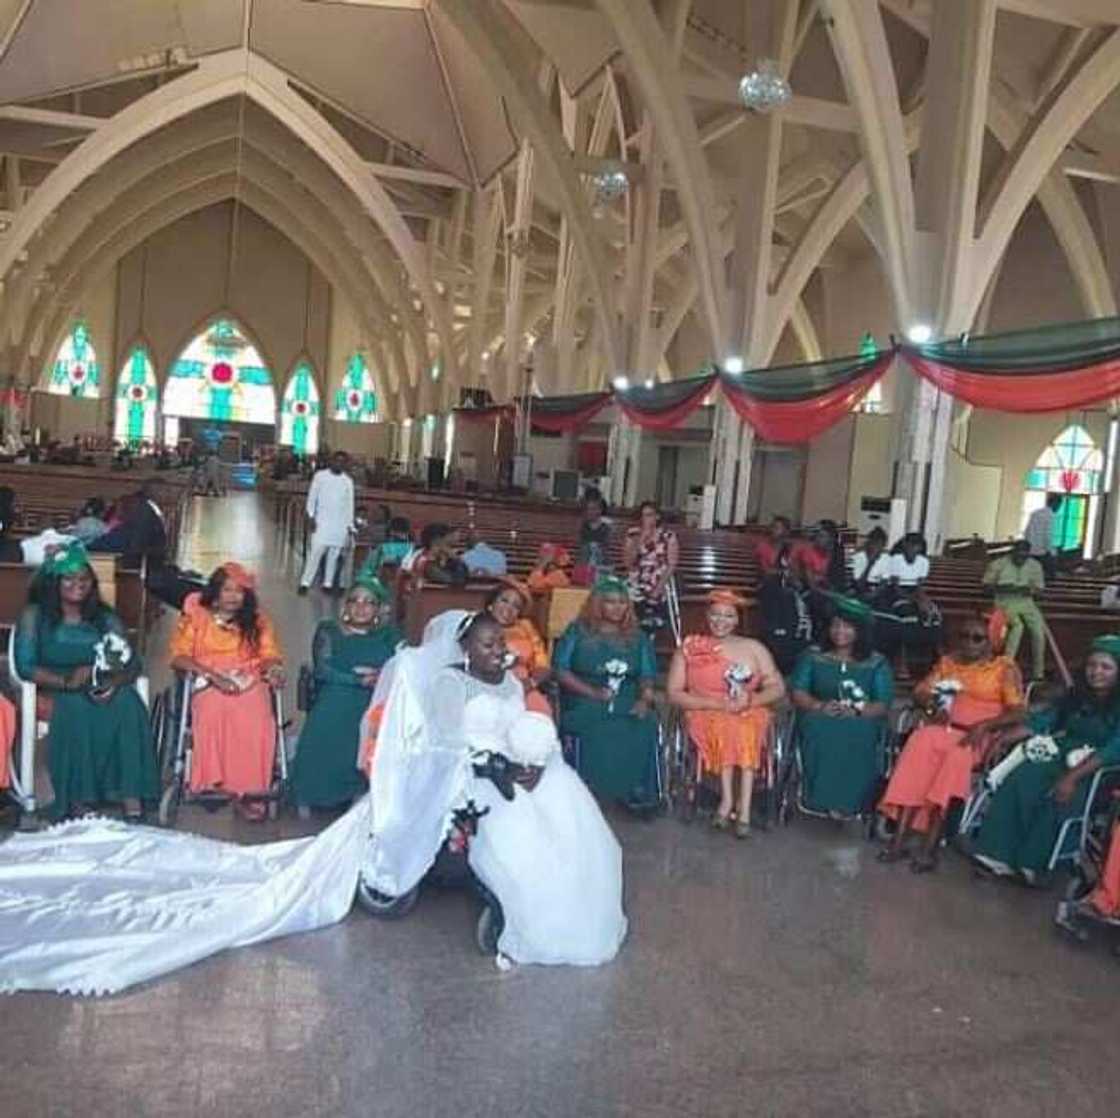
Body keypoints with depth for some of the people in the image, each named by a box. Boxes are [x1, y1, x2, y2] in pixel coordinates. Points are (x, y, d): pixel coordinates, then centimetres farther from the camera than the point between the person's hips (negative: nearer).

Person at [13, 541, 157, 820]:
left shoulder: (106, 618, 14)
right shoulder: (35, 615, 6)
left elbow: (133, 664, 5)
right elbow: (25, 667, -6)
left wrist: (115, 681, -18)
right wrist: (66, 681, -22)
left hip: (104, 691, 2)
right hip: (55, 693, -2)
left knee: (127, 701, -32)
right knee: (78, 706, -37)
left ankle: (131, 797, -39)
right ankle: (79, 802, -36)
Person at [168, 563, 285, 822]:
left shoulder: (257, 620, 17)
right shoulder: (196, 617, 10)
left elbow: (269, 656, 12)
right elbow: (178, 656, 1)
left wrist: (273, 670, -14)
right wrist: (212, 674, -13)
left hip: (249, 681, 1)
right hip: (208, 683, -1)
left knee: (256, 719, -32)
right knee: (215, 711, -37)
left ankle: (249, 787, -28)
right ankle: (216, 779, -30)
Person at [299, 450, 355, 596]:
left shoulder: (348, 481, 7)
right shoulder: (320, 476, 1)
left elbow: (350, 504, 11)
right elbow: (312, 497, 2)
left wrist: (350, 524, 7)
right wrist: (311, 516, -7)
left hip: (340, 524, 2)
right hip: (322, 522, -2)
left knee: (334, 554, 4)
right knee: (316, 552, -9)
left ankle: (328, 584, 11)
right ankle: (305, 583, -5)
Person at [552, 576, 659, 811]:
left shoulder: (638, 637, 19)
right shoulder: (578, 632, 10)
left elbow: (648, 677, 13)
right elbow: (560, 670, 1)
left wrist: (645, 700, -8)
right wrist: (592, 692, -11)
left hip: (627, 703, 3)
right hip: (585, 702, -2)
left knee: (645, 725, -29)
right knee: (597, 729, -35)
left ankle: (639, 791, -23)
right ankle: (591, 791, -27)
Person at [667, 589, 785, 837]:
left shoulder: (754, 648, 8)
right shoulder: (689, 647, 4)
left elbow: (778, 689, 4)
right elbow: (674, 694, -3)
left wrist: (750, 700, -16)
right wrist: (716, 703, -15)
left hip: (749, 714, 1)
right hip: (705, 714, -1)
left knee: (746, 728, -33)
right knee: (722, 726, -33)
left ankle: (728, 800, -31)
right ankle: (742, 809, -30)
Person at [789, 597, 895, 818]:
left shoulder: (876, 663, 11)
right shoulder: (813, 657, 14)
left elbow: (883, 705, 1)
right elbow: (798, 693, 5)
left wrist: (857, 711, -18)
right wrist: (820, 706, -15)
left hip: (861, 722, 0)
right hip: (820, 718, 1)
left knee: (861, 735, -36)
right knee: (818, 729, -35)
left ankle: (850, 802, -32)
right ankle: (824, 799, -33)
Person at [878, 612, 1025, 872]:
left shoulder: (1005, 668, 4)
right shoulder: (949, 661, 17)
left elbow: (1016, 713, -4)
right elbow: (920, 691, 14)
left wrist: (984, 725, -20)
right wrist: (933, 705, -8)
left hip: (977, 737, -3)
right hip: (944, 729, 3)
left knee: (957, 755, -36)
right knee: (921, 740, -31)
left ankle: (930, 847, -35)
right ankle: (899, 838, -35)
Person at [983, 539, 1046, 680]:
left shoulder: (1035, 565, 6)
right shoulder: (998, 564, -3)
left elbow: (1039, 588, 6)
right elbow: (987, 585, -1)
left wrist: (1030, 590, -16)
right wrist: (1002, 588, -19)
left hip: (1026, 601, 4)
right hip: (1005, 601, -3)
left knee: (1039, 629, -20)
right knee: (1018, 625, -32)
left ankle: (1038, 673, -9)